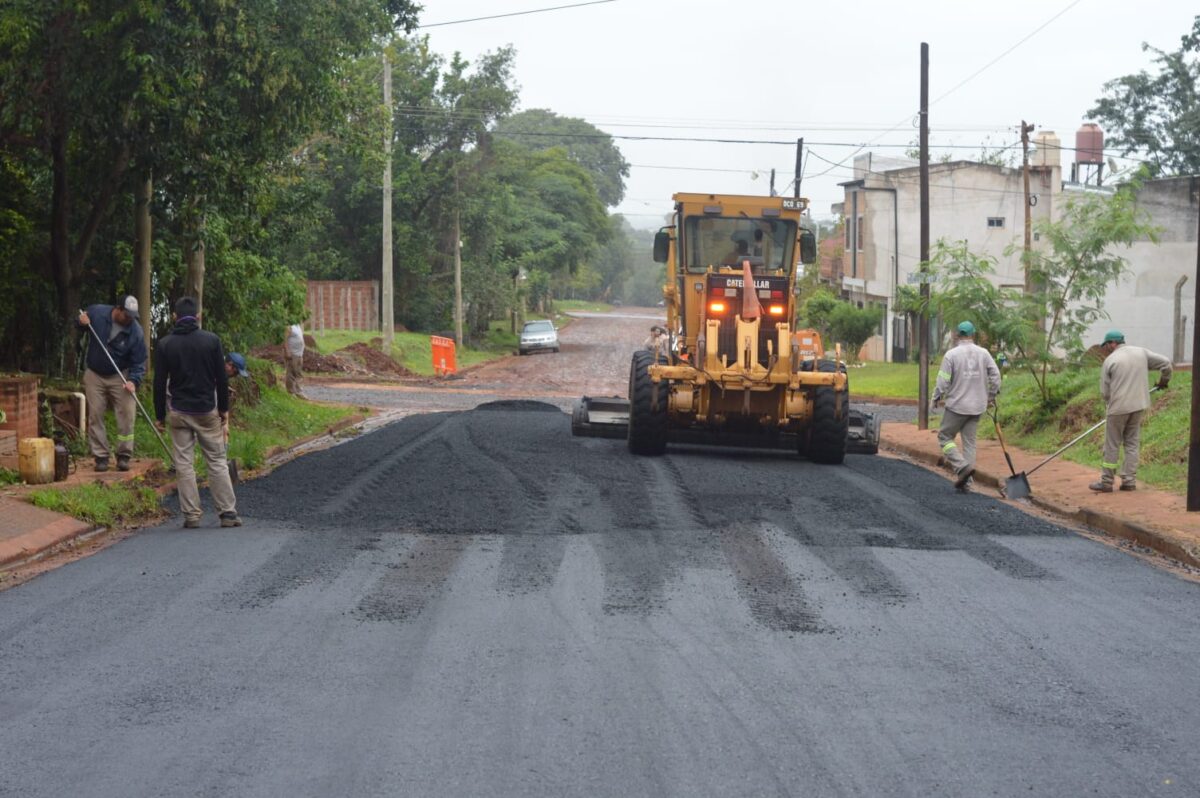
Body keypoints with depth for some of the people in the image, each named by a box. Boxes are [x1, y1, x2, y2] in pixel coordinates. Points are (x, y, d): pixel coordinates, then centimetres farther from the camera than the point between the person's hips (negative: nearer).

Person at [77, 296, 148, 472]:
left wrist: (133, 380, -30)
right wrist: (81, 322, -17)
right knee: (95, 415, 1)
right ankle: (101, 456, 8)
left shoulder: (136, 331, -18)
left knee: (126, 415, -8)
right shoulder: (96, 312, -15)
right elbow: (80, 321, 7)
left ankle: (124, 456, 2)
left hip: (120, 377, -1)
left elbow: (139, 362, -14)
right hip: (94, 375, 1)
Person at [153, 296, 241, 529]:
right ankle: (228, 512, 3)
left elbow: (159, 384, -1)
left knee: (184, 464, 4)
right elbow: (222, 379, -1)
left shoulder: (164, 345, -2)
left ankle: (192, 515, 2)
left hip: (178, 413, 0)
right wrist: (224, 409, 10)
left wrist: (160, 415, 8)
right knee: (217, 461, 6)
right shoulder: (211, 340, -3)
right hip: (207, 411, 0)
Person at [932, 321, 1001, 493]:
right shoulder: (984, 353, 1)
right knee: (969, 441, 11)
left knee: (945, 437, 7)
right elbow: (995, 375, 1)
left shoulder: (951, 354, -11)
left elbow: (943, 381, -11)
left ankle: (963, 466, -13)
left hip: (956, 405, -4)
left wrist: (937, 398, 5)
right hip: (977, 406, 4)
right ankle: (965, 482, 10)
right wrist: (992, 395, 16)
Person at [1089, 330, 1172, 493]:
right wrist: (1164, 380, 27)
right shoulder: (1141, 353, 6)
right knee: (1132, 444, 12)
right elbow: (1165, 363, 10)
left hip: (1118, 407, -5)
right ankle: (1129, 481, 10)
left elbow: (1105, 392, -3)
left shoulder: (1110, 361, -5)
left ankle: (1107, 482, 8)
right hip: (1139, 406, 5)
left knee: (1112, 446, 4)